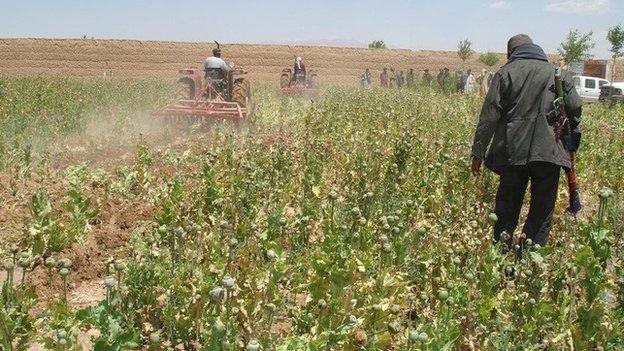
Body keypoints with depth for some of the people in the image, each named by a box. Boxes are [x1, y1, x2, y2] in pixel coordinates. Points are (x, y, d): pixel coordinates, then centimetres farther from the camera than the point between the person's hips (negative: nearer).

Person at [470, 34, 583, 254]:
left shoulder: (505, 73, 3)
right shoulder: (558, 73, 10)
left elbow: (489, 116, -3)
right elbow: (575, 108, 6)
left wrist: (478, 152, -1)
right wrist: (573, 143, 16)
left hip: (513, 152, 0)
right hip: (549, 152, 1)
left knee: (507, 206, 11)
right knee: (542, 210, 9)